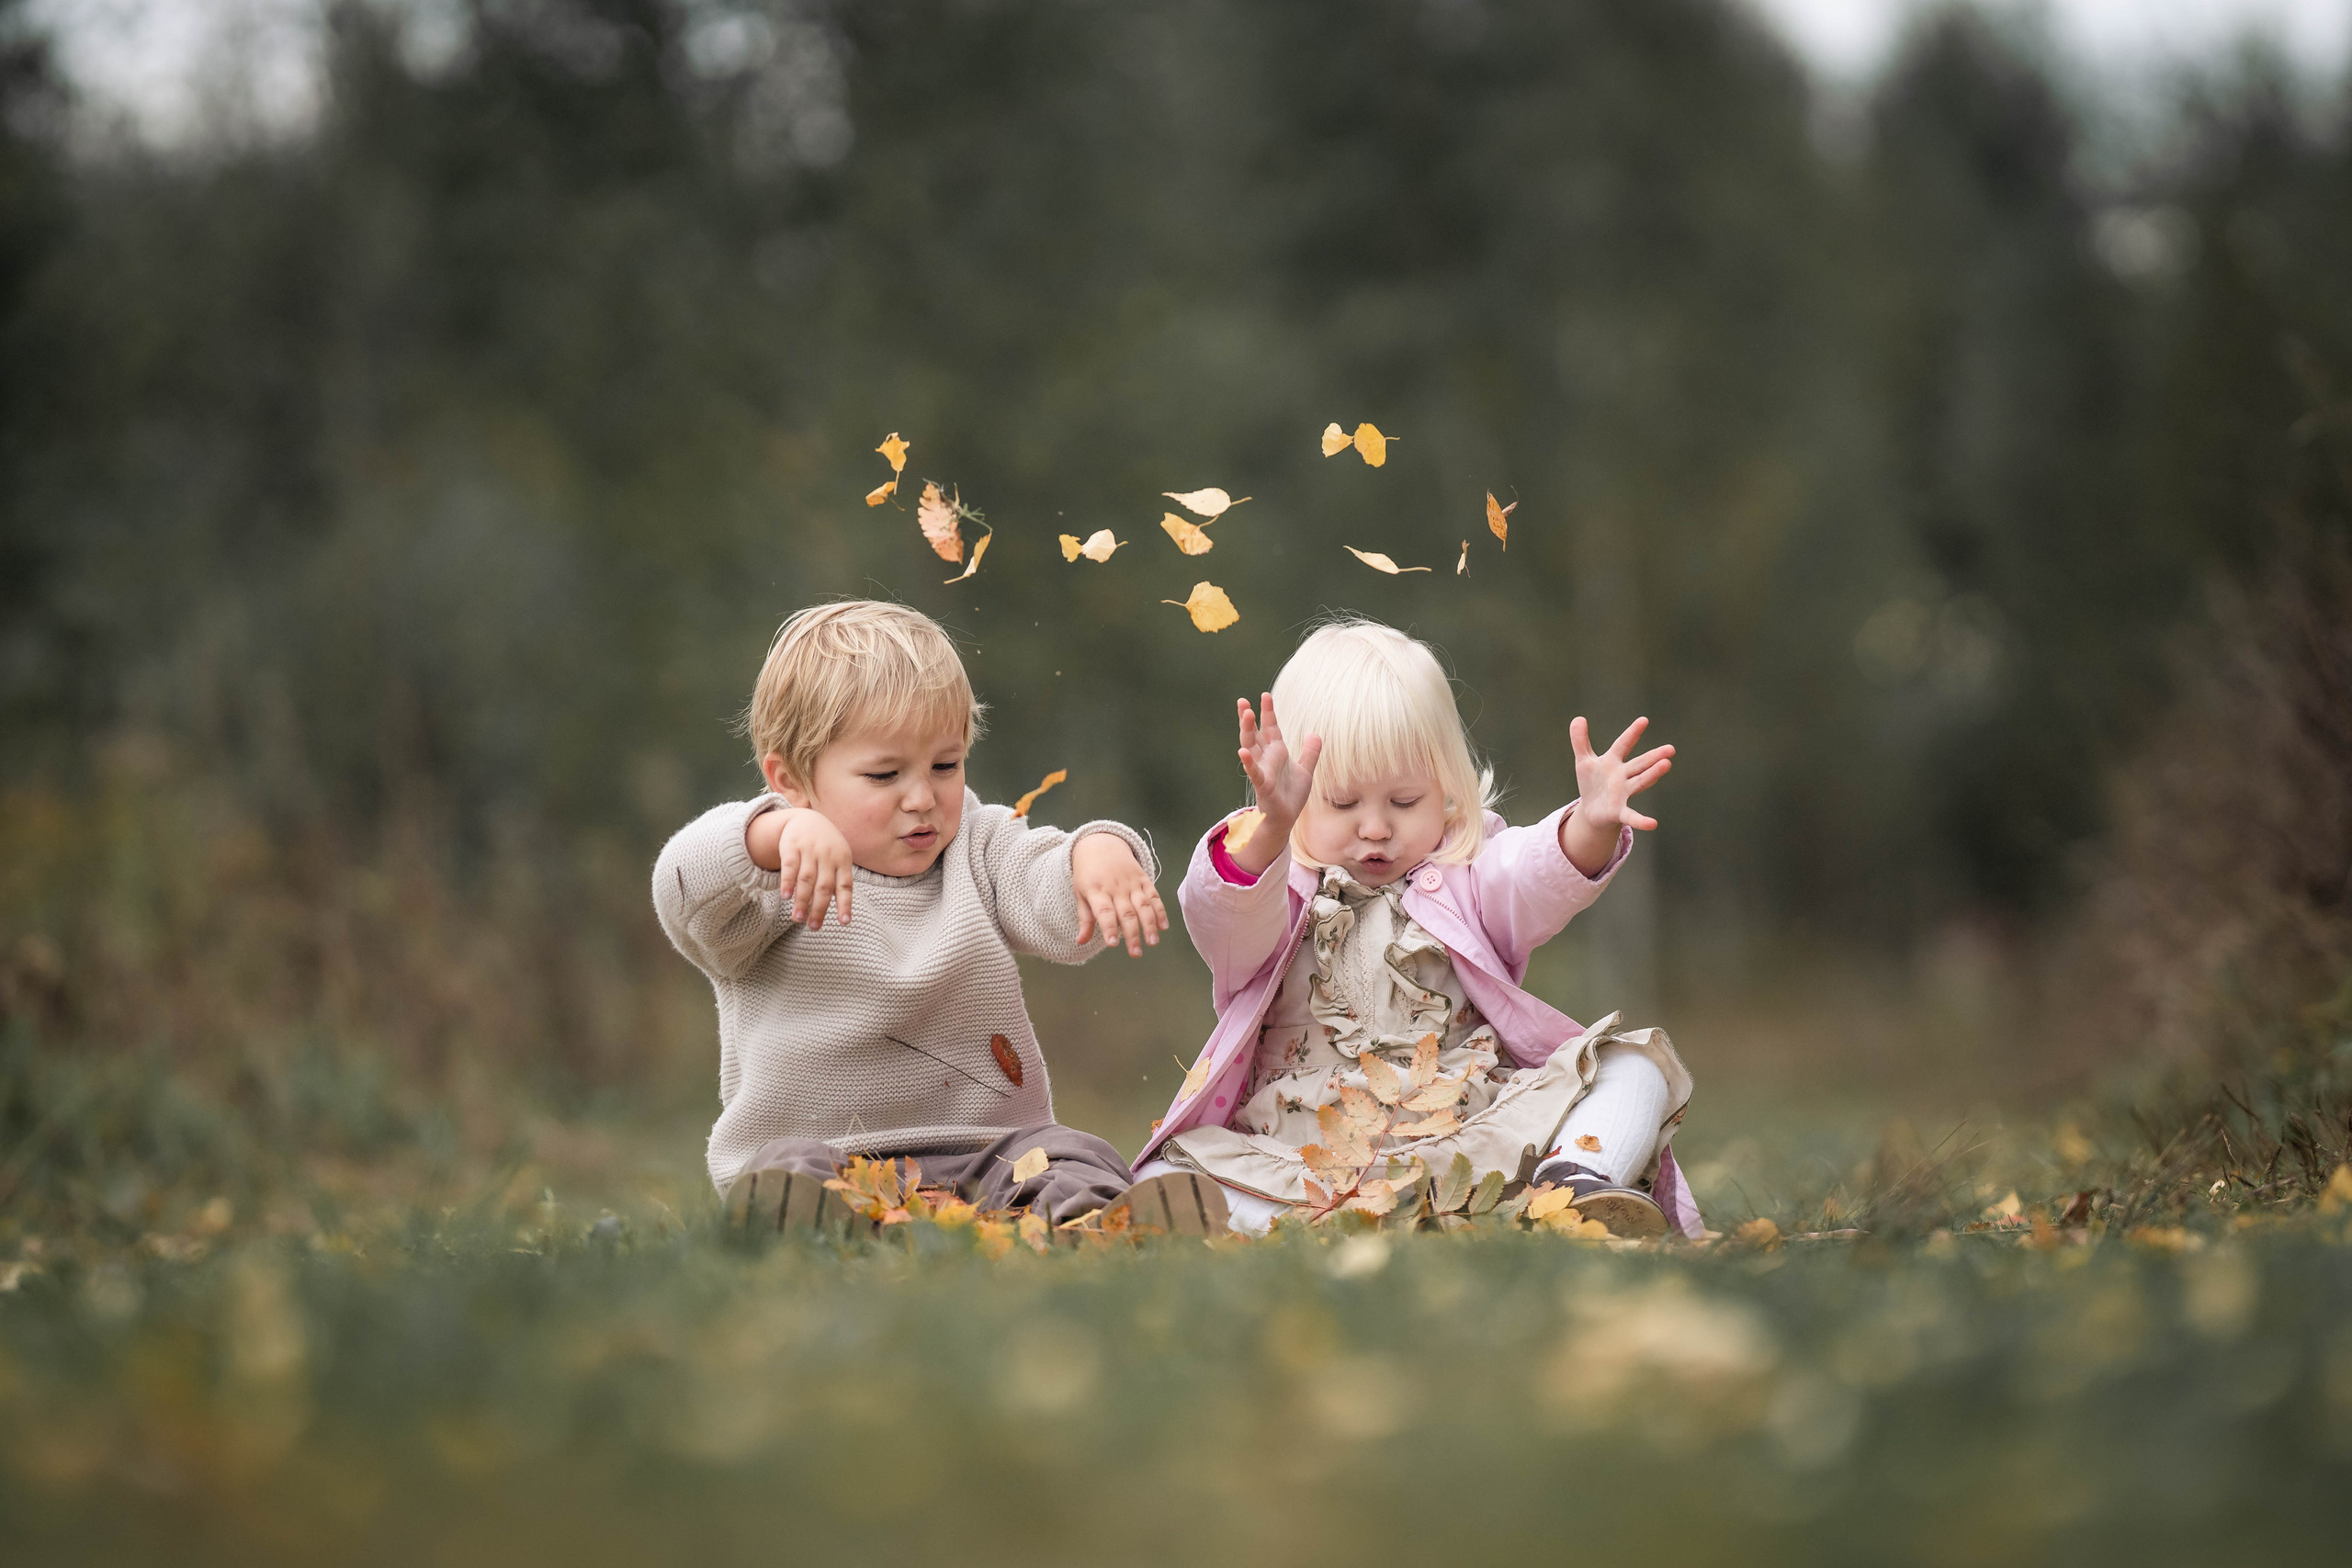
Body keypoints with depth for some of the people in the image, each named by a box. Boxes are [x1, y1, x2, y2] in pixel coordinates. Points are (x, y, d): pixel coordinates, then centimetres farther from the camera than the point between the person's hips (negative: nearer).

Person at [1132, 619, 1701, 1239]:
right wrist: (1272, 826, -38)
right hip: (1298, 1159, -1)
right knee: (1162, 1182, -28)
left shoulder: (1466, 879, 13)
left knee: (1636, 1069, -15)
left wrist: (1591, 830, -33)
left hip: (1483, 1142, 2)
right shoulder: (1277, 892, 8)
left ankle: (1575, 1181, -40)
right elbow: (1224, 915, -17)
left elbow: (1540, 880, -9)